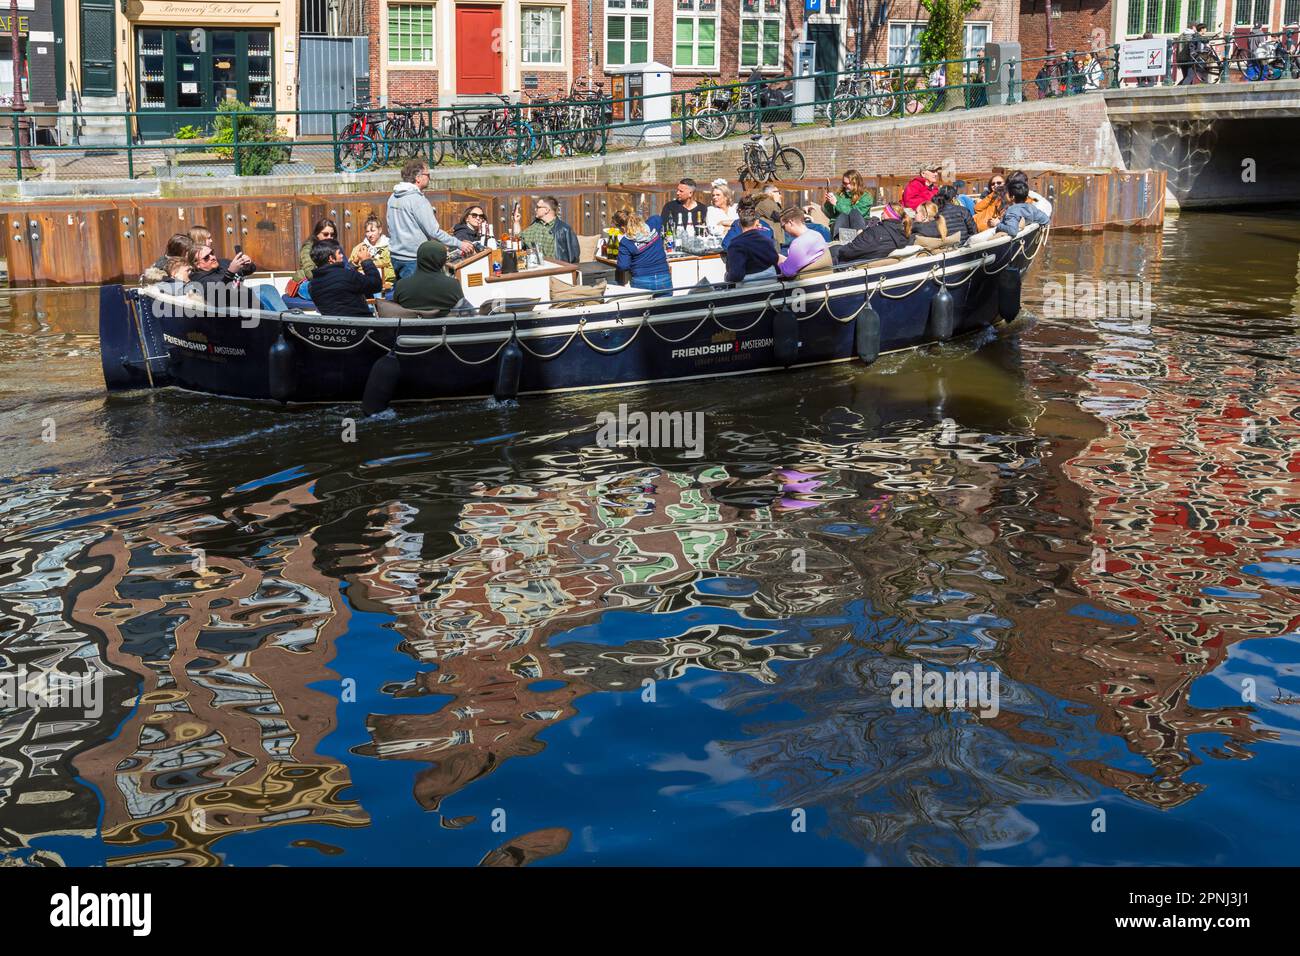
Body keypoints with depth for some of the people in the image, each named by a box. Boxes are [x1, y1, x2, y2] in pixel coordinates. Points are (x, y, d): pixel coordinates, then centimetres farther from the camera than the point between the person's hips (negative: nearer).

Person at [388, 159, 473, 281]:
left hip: (395, 256, 8)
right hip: (413, 260, -8)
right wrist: (460, 244, -12)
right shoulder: (417, 200, -16)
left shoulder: (393, 197, 9)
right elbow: (434, 232, -18)